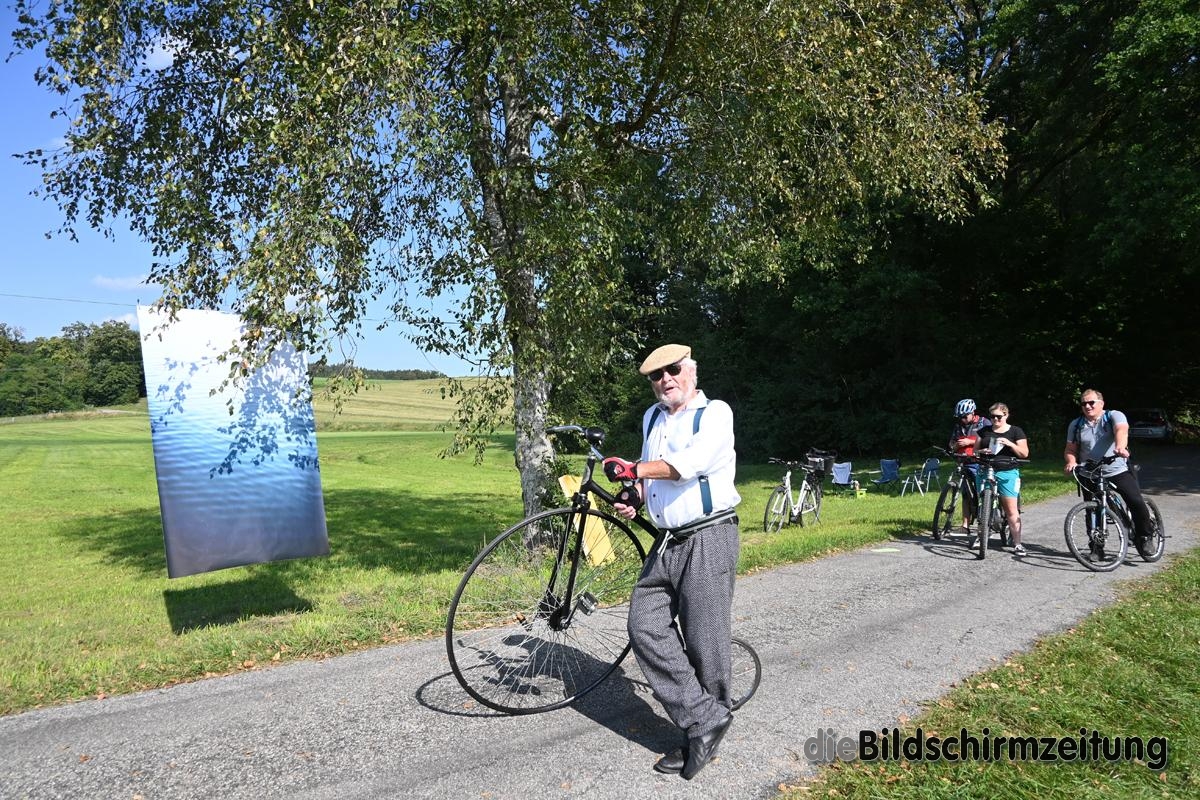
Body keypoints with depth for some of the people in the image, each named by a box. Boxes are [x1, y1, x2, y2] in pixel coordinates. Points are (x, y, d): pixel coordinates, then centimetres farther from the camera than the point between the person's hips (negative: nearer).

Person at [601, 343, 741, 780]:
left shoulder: (715, 412, -7)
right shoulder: (652, 417, 16)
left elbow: (688, 463, -23)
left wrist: (631, 469, -22)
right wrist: (634, 496, 8)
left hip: (708, 540, -7)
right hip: (667, 541, 7)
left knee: (705, 642, -1)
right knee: (645, 628, -2)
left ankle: (705, 729, 18)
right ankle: (706, 722, 6)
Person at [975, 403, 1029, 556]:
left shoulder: (1015, 431, 5)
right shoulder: (984, 431, 14)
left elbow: (1024, 453, -1)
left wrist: (1010, 444, -16)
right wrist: (981, 452, -8)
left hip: (1007, 473, -3)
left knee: (1011, 509, -7)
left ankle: (1017, 544, -4)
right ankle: (982, 538, 15)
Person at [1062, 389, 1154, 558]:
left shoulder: (1114, 416, -4)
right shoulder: (1076, 425, 7)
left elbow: (1121, 431, -25)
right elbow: (1070, 449, 8)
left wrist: (1120, 446, -46)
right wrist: (1071, 462, -14)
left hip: (1119, 471, -3)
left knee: (1137, 504, -16)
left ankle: (1143, 536, 7)